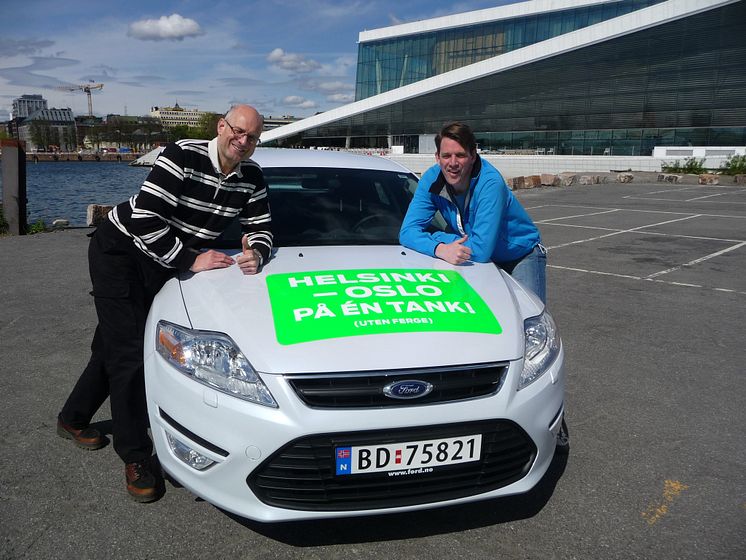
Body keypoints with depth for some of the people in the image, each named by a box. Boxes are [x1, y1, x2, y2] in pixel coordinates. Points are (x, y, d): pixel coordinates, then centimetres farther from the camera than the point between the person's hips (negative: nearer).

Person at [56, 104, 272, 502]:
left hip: (163, 260, 7)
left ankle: (73, 419, 39)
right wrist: (190, 260, -27)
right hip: (120, 249, -6)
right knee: (128, 350, -10)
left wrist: (256, 253, -22)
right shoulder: (183, 156, -26)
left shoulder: (251, 178, -6)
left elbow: (260, 227, 1)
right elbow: (144, 219, -31)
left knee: (113, 346, 18)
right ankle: (136, 458, 0)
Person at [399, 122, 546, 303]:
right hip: (482, 260, 4)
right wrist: (440, 248, -41)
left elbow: (481, 249, -37)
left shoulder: (490, 183, -31)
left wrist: (437, 237, -26)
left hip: (521, 256, -4)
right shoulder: (431, 179, -15)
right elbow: (408, 231, -22)